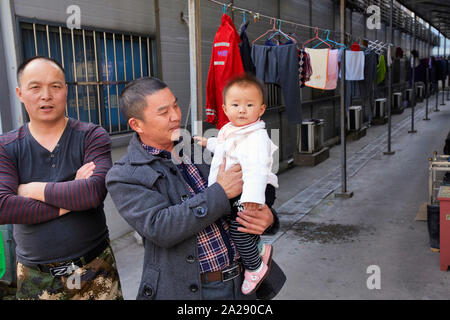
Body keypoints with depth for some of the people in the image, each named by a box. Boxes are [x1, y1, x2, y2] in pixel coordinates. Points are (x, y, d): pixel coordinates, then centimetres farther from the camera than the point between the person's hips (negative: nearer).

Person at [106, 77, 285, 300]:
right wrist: (220, 192, -22)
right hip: (186, 290, -4)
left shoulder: (198, 151, 6)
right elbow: (159, 228, -23)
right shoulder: (123, 177, -8)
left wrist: (267, 216, -8)